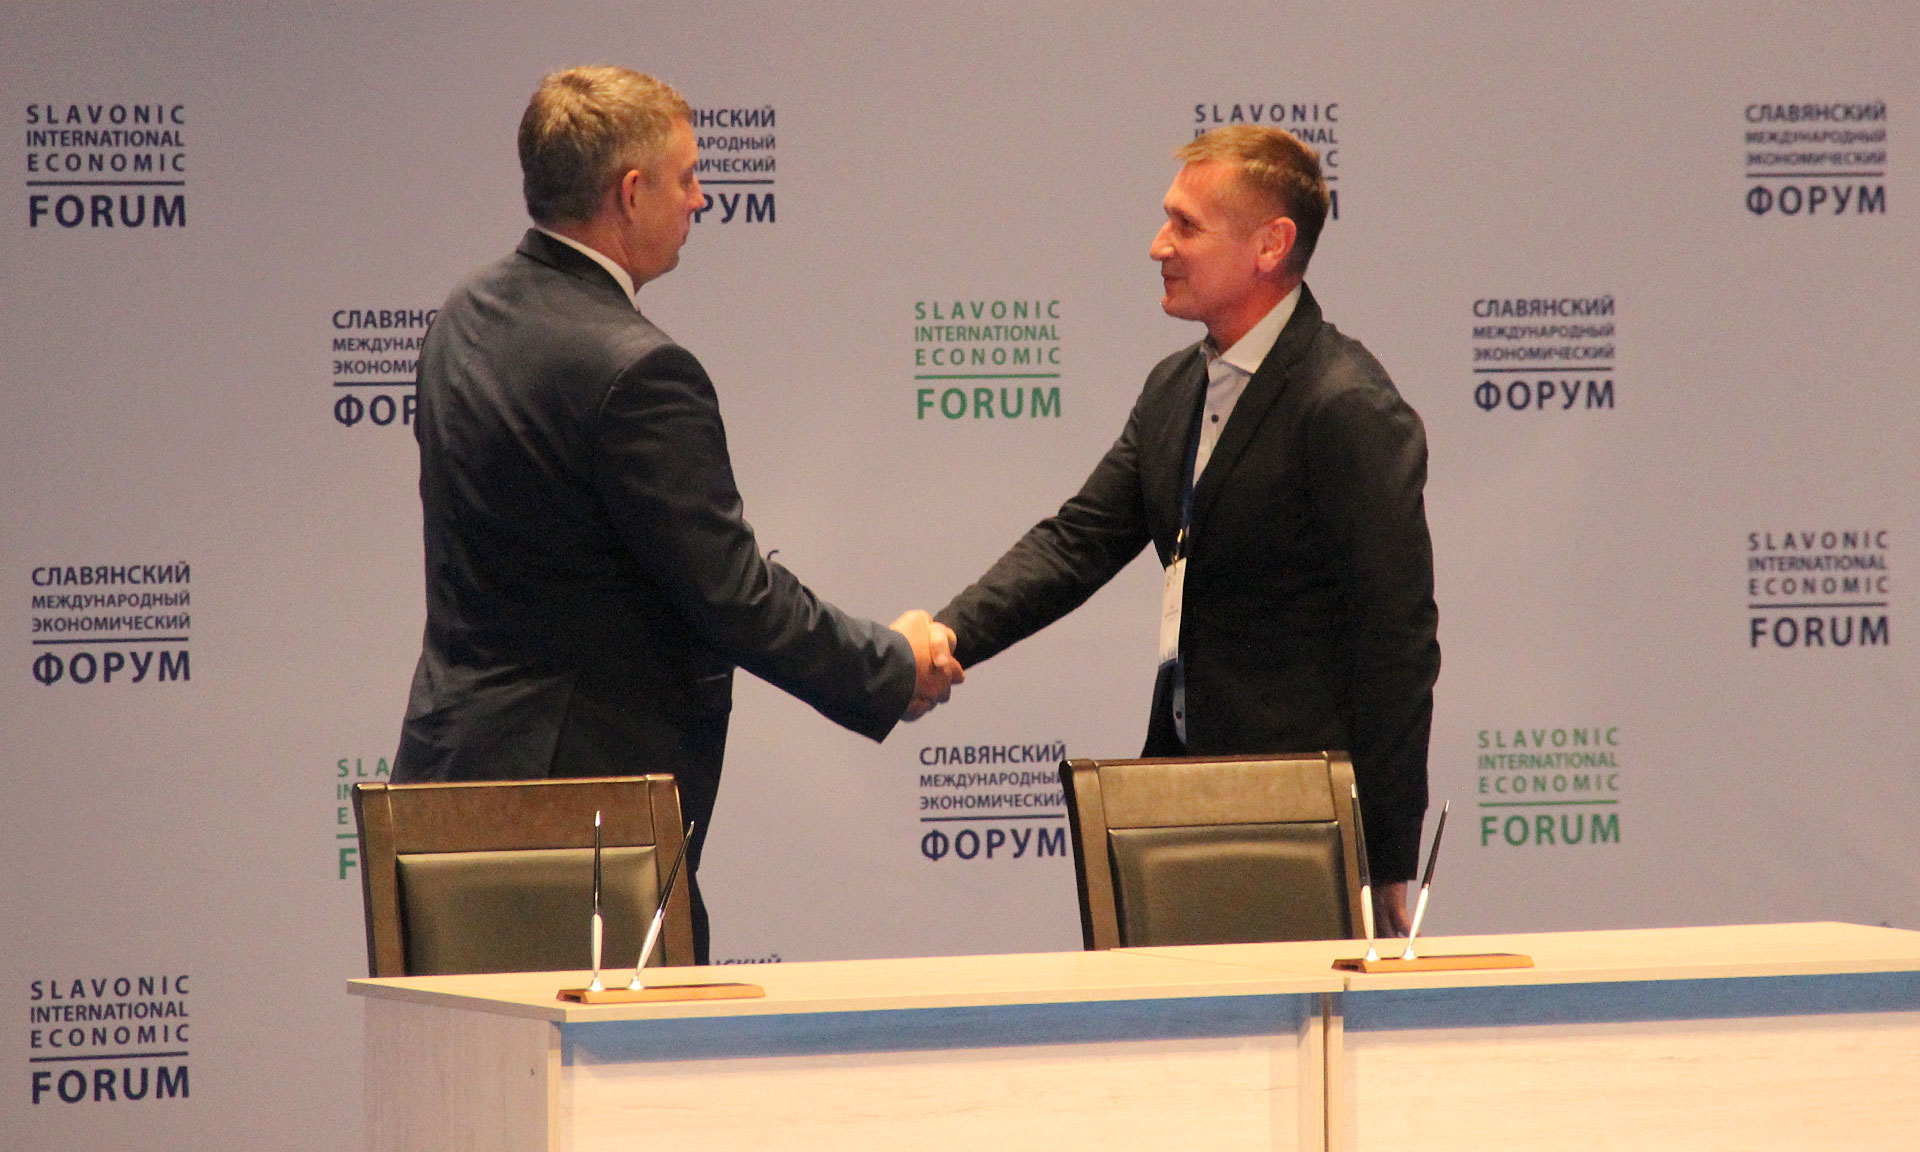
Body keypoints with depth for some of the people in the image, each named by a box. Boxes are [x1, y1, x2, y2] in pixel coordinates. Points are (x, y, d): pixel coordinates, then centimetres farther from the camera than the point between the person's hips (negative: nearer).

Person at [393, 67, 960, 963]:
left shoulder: (466, 319, 9)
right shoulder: (634, 371, -20)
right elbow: (731, 594, -17)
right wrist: (895, 669, -3)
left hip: (453, 759, 9)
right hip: (587, 781, -9)